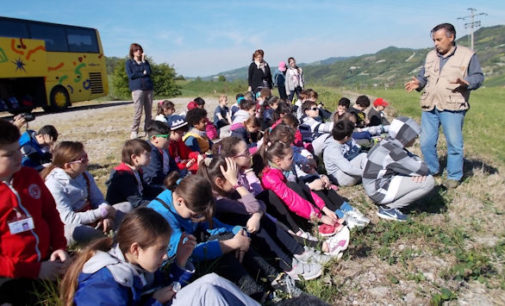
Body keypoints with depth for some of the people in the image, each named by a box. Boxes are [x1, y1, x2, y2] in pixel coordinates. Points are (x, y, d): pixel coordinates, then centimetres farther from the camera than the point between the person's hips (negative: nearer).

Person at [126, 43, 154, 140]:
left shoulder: (145, 61, 18)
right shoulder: (129, 62, 9)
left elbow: (149, 72, 0)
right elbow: (130, 75, -5)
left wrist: (143, 61, -1)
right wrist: (142, 73, -2)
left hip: (148, 88, 4)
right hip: (137, 89, -4)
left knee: (148, 112, 3)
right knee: (138, 112, -10)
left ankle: (148, 130, 12)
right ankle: (134, 132, -1)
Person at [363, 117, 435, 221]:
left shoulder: (389, 144, 2)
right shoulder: (393, 153, -27)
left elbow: (414, 158, 10)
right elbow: (422, 169, -23)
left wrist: (421, 171, -11)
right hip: (379, 192, -10)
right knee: (428, 181, -15)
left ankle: (388, 204, 10)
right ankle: (388, 208, -7)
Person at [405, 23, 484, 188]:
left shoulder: (467, 55, 0)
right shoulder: (430, 56, 14)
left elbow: (478, 77, 0)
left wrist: (465, 82, -20)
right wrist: (418, 83, -1)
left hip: (452, 108, -5)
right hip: (429, 107, 5)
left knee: (454, 143, 0)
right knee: (426, 142, 8)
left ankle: (454, 176, 16)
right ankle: (432, 170, 28)